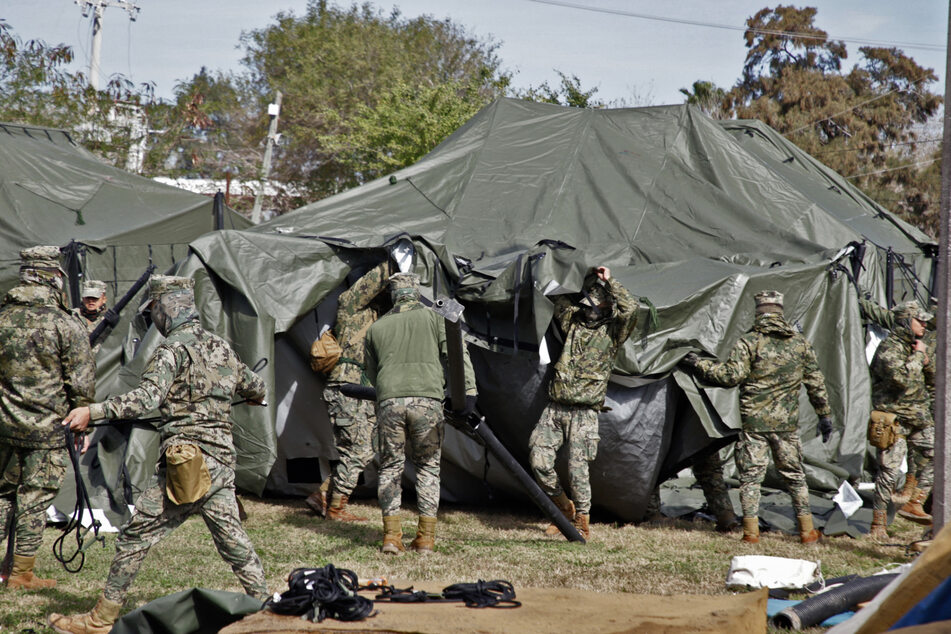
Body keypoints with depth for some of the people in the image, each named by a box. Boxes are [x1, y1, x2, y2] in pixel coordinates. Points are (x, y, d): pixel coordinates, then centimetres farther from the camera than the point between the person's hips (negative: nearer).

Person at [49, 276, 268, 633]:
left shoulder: (174, 349, -9)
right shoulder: (221, 347, 14)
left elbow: (146, 398, -24)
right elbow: (255, 389, 29)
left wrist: (92, 412, -26)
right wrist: (244, 394, 53)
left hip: (184, 463, -7)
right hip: (222, 459, 7)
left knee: (135, 538, 0)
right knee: (231, 538, 13)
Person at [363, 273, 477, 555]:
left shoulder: (376, 328, 18)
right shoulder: (434, 318, 11)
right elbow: (458, 353, 0)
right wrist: (469, 391, -4)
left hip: (389, 402, 1)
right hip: (426, 401, -1)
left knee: (390, 467, 11)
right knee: (428, 467, 9)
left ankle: (391, 534, 2)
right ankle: (426, 538, 4)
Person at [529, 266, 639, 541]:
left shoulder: (613, 331, 2)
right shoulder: (573, 322, 14)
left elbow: (630, 307, -14)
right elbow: (560, 300, 19)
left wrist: (609, 281, -4)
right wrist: (586, 277, 17)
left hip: (584, 413, -4)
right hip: (554, 408, 4)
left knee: (577, 468, -9)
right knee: (539, 461, -3)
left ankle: (582, 522, 5)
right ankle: (564, 508, 18)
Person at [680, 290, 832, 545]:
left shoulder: (749, 342, -7)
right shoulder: (801, 343, 7)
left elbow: (731, 375, -16)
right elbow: (816, 384, 11)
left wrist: (698, 364, -5)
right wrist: (825, 415, 20)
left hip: (754, 421, -3)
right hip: (787, 423, 3)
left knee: (750, 476, 4)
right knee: (794, 475, 14)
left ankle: (751, 531, 0)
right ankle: (807, 530, 16)